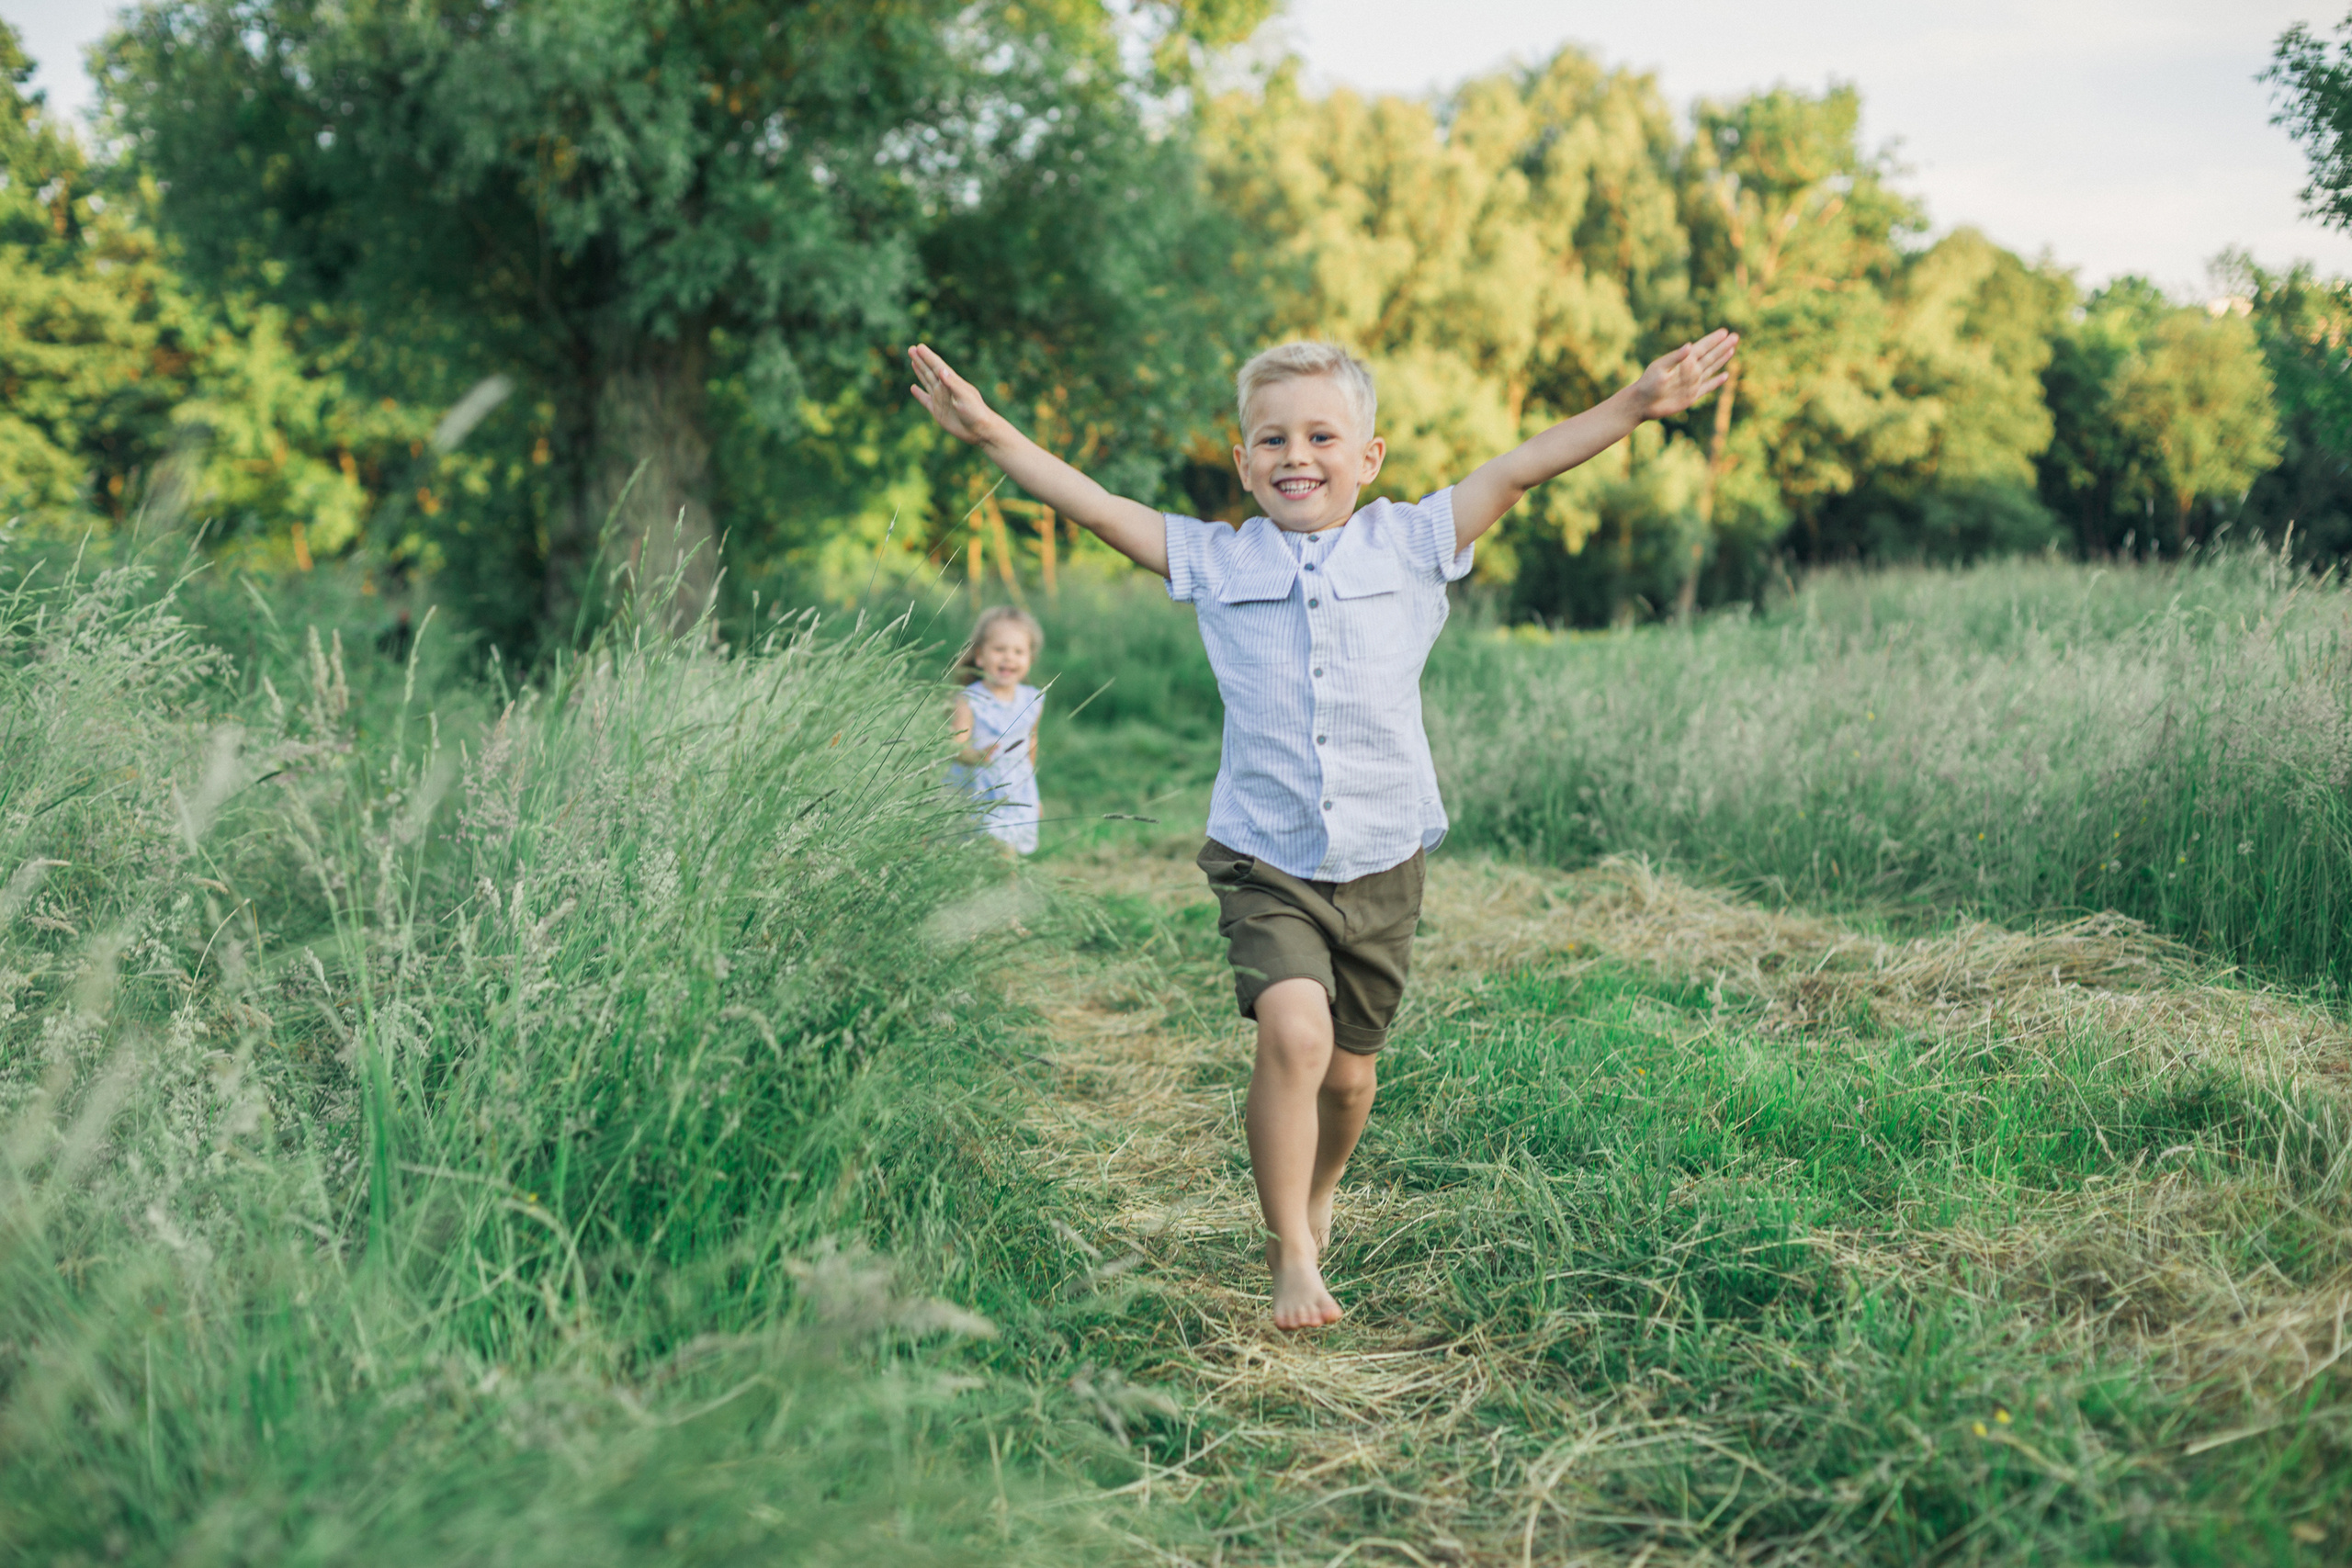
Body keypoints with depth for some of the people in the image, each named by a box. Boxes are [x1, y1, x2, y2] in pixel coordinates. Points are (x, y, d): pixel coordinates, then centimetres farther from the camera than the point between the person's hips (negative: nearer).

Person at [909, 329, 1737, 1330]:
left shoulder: (1410, 545, 2)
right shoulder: (1215, 562, 2)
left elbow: (1519, 470, -3)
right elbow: (1093, 505, 2)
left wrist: (1636, 405, -9)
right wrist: (991, 434, -4)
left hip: (1382, 863, 2)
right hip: (1265, 861, -1)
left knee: (1350, 1066, 13)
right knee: (1293, 1030, -24)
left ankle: (1318, 1194, 46)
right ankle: (1291, 1261, -11)